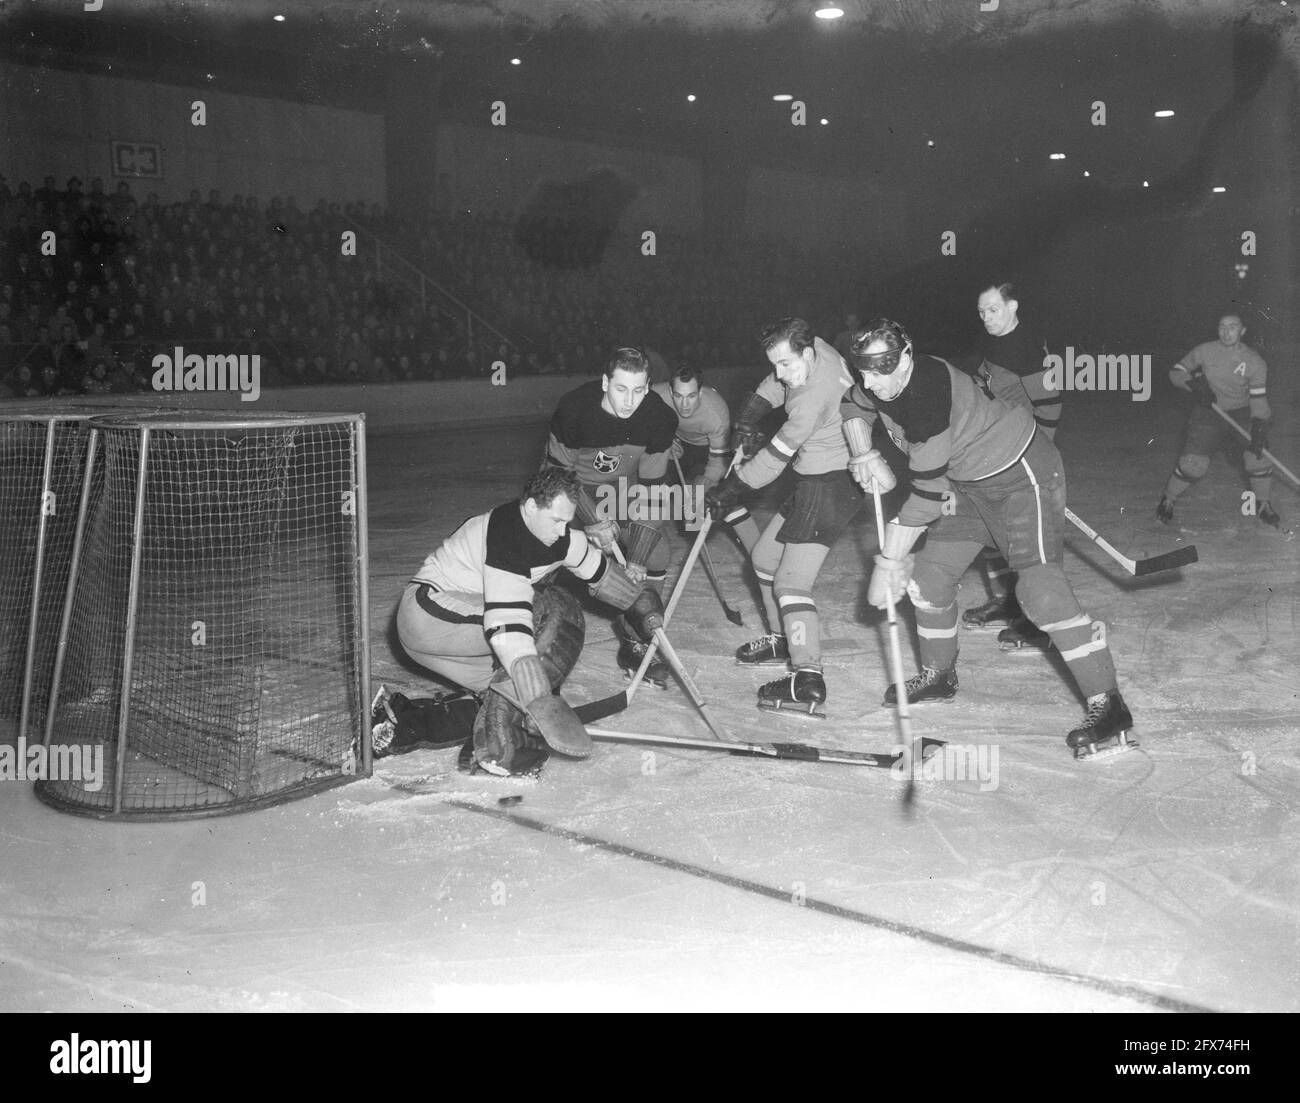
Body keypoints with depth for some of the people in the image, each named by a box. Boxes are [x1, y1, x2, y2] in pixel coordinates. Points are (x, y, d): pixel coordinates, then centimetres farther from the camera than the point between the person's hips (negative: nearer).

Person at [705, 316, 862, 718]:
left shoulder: (814, 397, -28)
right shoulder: (814, 349, -3)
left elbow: (775, 457, -22)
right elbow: (775, 384, 16)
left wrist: (729, 490, -11)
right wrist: (747, 418, 1)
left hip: (830, 485, -10)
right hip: (813, 479, 10)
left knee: (791, 580, -16)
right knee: (765, 557, 20)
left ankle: (808, 681, -18)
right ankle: (783, 638, 36)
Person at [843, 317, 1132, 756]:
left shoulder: (928, 394, -32)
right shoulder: (877, 385, -6)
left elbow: (927, 495, -29)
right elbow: (854, 407, 20)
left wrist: (890, 562, -22)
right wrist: (863, 456, 1)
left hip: (1022, 472, -9)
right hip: (968, 481, 9)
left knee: (1039, 589, -22)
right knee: (929, 575, 8)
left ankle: (1108, 705, -17)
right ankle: (938, 676, 29)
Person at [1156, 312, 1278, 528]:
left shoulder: (1254, 362, -9)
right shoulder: (1205, 351, -9)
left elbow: (1259, 399, -11)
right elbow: (1175, 371, -2)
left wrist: (1259, 429, -24)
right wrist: (1194, 384, -22)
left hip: (1241, 414, 1)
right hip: (1207, 413, -1)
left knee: (1258, 455, -15)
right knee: (1192, 463, -13)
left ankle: (1263, 505, 10)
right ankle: (1167, 500, 13)